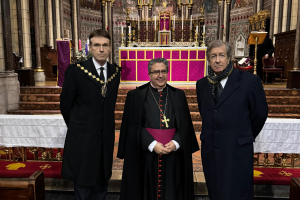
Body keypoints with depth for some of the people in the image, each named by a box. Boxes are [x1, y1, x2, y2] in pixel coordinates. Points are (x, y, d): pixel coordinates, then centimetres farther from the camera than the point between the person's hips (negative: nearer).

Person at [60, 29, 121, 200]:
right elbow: (66, 105, -3)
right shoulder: (76, 71, -11)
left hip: (106, 137, 4)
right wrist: (77, 127, 7)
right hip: (83, 138, -4)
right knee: (83, 186, 11)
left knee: (102, 183, 19)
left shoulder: (116, 71, 2)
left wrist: (107, 126, 10)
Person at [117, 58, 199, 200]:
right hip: (145, 156, -1)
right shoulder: (135, 96, 0)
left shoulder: (178, 95, 8)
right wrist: (152, 145, -14)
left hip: (173, 156, 2)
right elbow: (132, 127, -4)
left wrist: (176, 143, -10)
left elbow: (185, 125, 6)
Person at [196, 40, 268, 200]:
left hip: (237, 151, -4)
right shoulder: (202, 84, 5)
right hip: (209, 150, 5)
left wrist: (246, 137, 10)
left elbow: (260, 114, 1)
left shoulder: (249, 81, -8)